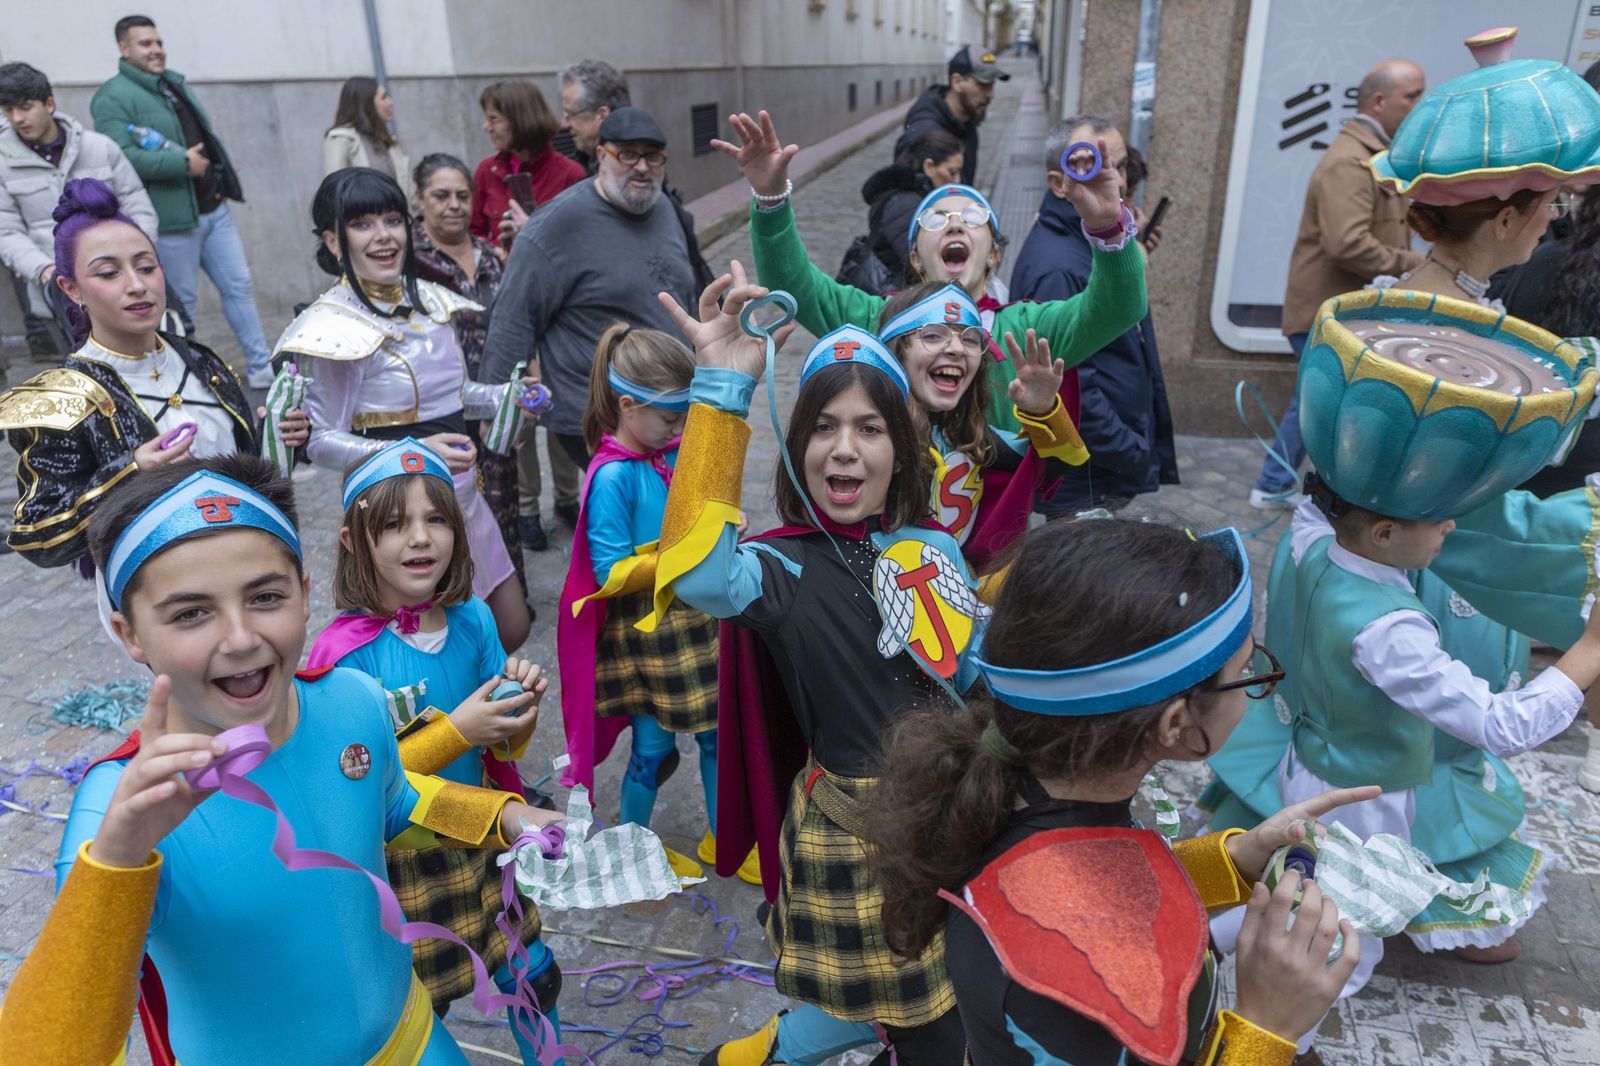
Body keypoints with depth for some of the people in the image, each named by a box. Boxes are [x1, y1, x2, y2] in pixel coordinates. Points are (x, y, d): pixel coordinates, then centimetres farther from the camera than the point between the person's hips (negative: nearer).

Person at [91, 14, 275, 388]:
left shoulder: (175, 83, 16)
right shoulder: (113, 97, -10)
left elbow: (207, 137, 25)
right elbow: (120, 157, -22)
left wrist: (227, 179, 13)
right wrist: (182, 163, -21)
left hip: (213, 209, 7)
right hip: (171, 219, -7)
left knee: (238, 285, 7)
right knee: (181, 302, 3)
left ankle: (261, 367, 14)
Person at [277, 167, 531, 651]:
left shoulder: (428, 300, 4)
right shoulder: (335, 325, -17)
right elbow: (321, 440, -17)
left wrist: (508, 395, -1)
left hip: (462, 495, 7)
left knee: (511, 629, 16)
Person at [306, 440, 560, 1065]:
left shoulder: (473, 619, -9)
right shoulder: (346, 653, -22)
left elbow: (504, 748, 2)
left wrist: (521, 706, -20)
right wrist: (457, 730, -27)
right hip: (400, 860, -4)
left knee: (535, 979, 17)